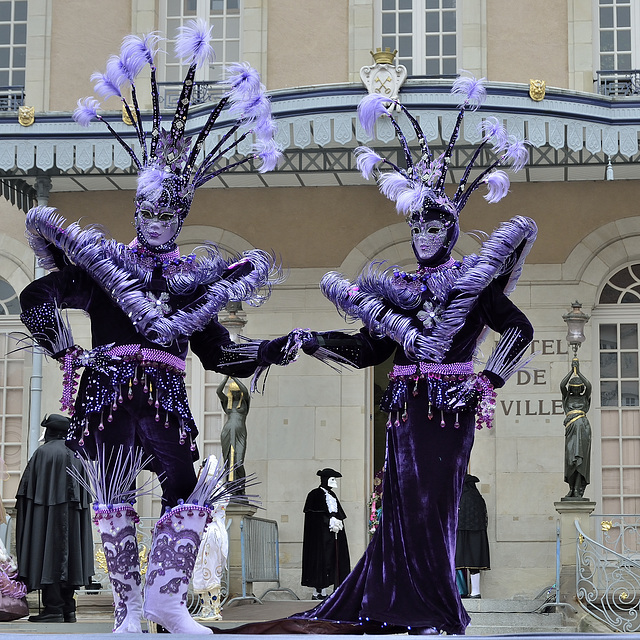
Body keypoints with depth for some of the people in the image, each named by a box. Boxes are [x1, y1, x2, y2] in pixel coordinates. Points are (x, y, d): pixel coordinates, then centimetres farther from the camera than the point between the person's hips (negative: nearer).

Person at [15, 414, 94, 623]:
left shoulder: (43, 452, -6)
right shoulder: (77, 455, 12)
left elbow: (27, 486, -7)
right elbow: (85, 494, 12)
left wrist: (22, 511, -1)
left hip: (47, 514, -6)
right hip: (73, 518, 6)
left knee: (49, 557, -6)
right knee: (68, 556, 9)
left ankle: (53, 609, -11)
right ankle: (68, 609, 9)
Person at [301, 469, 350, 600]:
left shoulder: (332, 495, 18)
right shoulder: (315, 494, -4)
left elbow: (339, 514, 17)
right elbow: (315, 515, -13)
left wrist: (337, 522, -4)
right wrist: (330, 522, -16)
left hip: (334, 532, 8)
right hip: (320, 534, -8)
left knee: (331, 560, 2)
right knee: (321, 559, -9)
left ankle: (323, 592, 2)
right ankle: (316, 592, -6)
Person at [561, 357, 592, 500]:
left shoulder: (585, 397, 15)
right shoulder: (567, 397, 18)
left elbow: (588, 386, -4)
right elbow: (562, 385, 0)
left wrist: (578, 372, -2)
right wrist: (571, 371, -2)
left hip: (583, 427, -2)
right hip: (571, 429, 2)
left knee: (580, 459, -10)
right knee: (570, 459, 0)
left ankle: (579, 491, -14)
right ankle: (572, 489, 8)